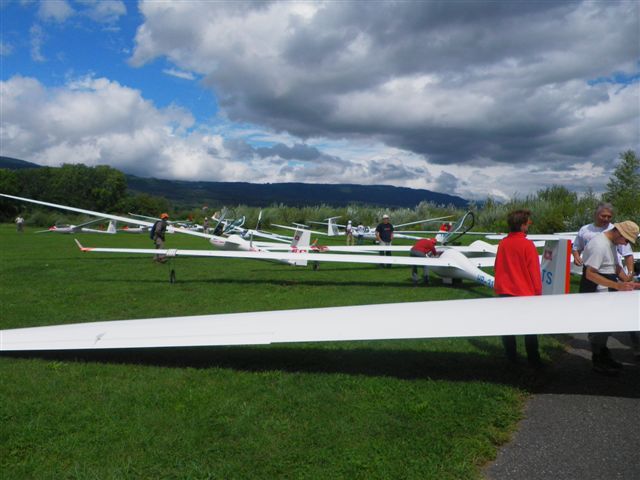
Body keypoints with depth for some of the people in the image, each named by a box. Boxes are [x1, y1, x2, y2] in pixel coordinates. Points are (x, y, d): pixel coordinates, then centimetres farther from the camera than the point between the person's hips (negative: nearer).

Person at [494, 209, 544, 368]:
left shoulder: (502, 243, -1)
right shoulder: (527, 244, -15)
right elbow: (534, 271, -10)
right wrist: (538, 292, 0)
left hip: (505, 291, 4)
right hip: (525, 292, -4)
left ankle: (511, 358, 17)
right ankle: (533, 360, 12)